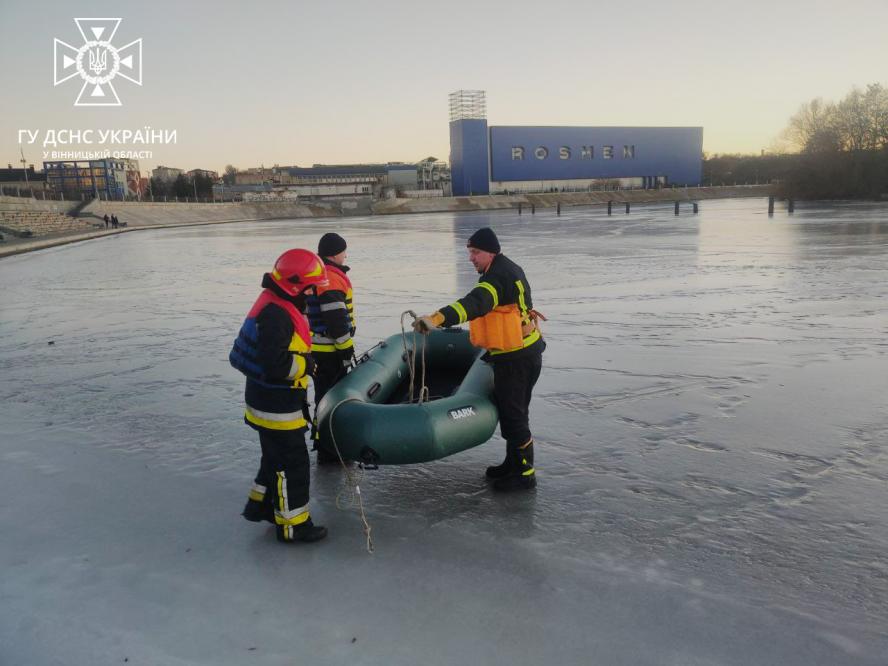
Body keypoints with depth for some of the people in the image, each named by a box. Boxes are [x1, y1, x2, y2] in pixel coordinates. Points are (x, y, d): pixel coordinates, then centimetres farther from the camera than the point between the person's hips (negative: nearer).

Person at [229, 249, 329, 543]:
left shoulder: (280, 308, 9)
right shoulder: (275, 315, -26)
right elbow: (275, 365, -32)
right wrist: (305, 363, -17)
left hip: (273, 401, 10)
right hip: (276, 407, -10)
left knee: (277, 455, 25)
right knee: (293, 463, 1)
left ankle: (260, 504, 40)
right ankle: (293, 525, 14)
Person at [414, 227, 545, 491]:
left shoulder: (497, 276, -21)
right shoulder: (510, 269, 13)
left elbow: (474, 303, -40)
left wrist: (437, 318, -53)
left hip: (514, 358, -11)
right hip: (527, 350, 11)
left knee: (512, 413, -2)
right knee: (512, 410, 20)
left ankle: (524, 473, 9)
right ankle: (513, 463, 33)